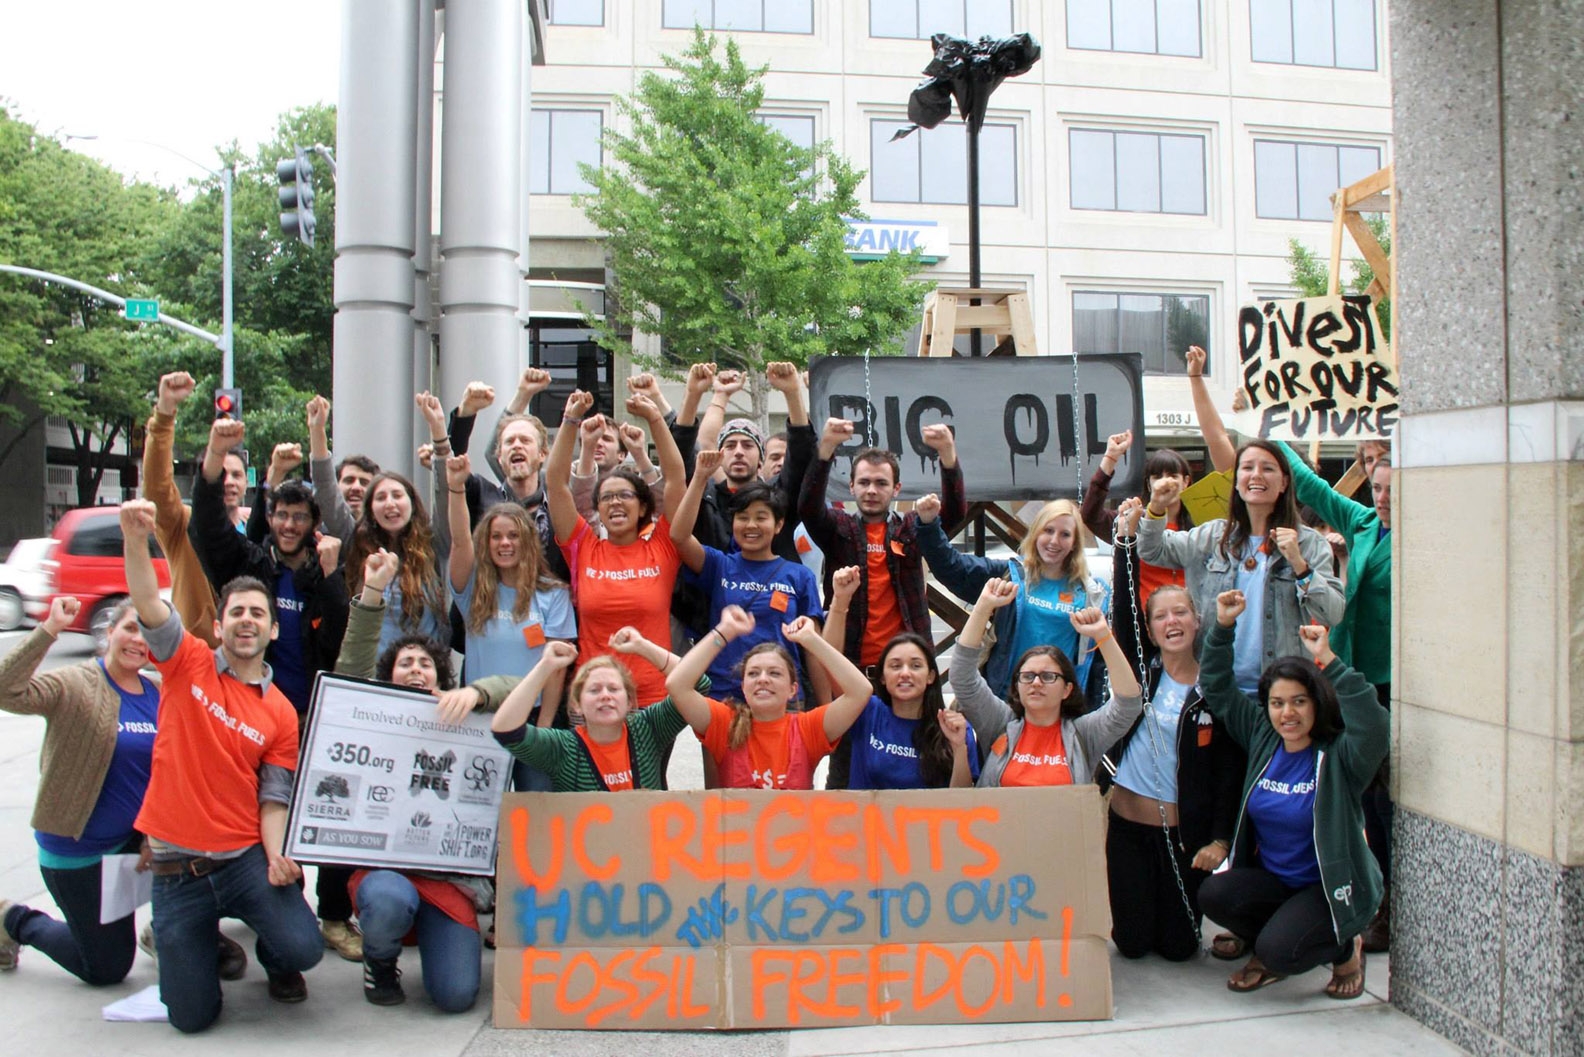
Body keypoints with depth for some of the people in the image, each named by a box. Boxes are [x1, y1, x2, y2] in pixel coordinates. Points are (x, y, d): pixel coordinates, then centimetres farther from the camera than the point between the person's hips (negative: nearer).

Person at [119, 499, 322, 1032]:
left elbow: (273, 799, 0)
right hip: (176, 866, 0)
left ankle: (275, 959, 19)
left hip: (244, 857, 1)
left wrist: (276, 857, -18)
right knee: (192, 1015, 0)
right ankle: (204, 940, 33)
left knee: (303, 948, -20)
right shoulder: (188, 664, 0)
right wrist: (136, 539, -34)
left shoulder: (281, 713, 2)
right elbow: (148, 605, -17)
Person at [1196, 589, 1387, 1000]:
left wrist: (1329, 662, -41)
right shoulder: (1261, 737, 0)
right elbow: (1218, 689, 5)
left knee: (1279, 950, -26)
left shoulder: (1339, 755, -15)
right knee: (1213, 895, -23)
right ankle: (1268, 953, 8)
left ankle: (1346, 950, 9)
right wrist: (1223, 628, -8)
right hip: (1271, 879, 5)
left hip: (1333, 888, -5)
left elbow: (1373, 724, -36)